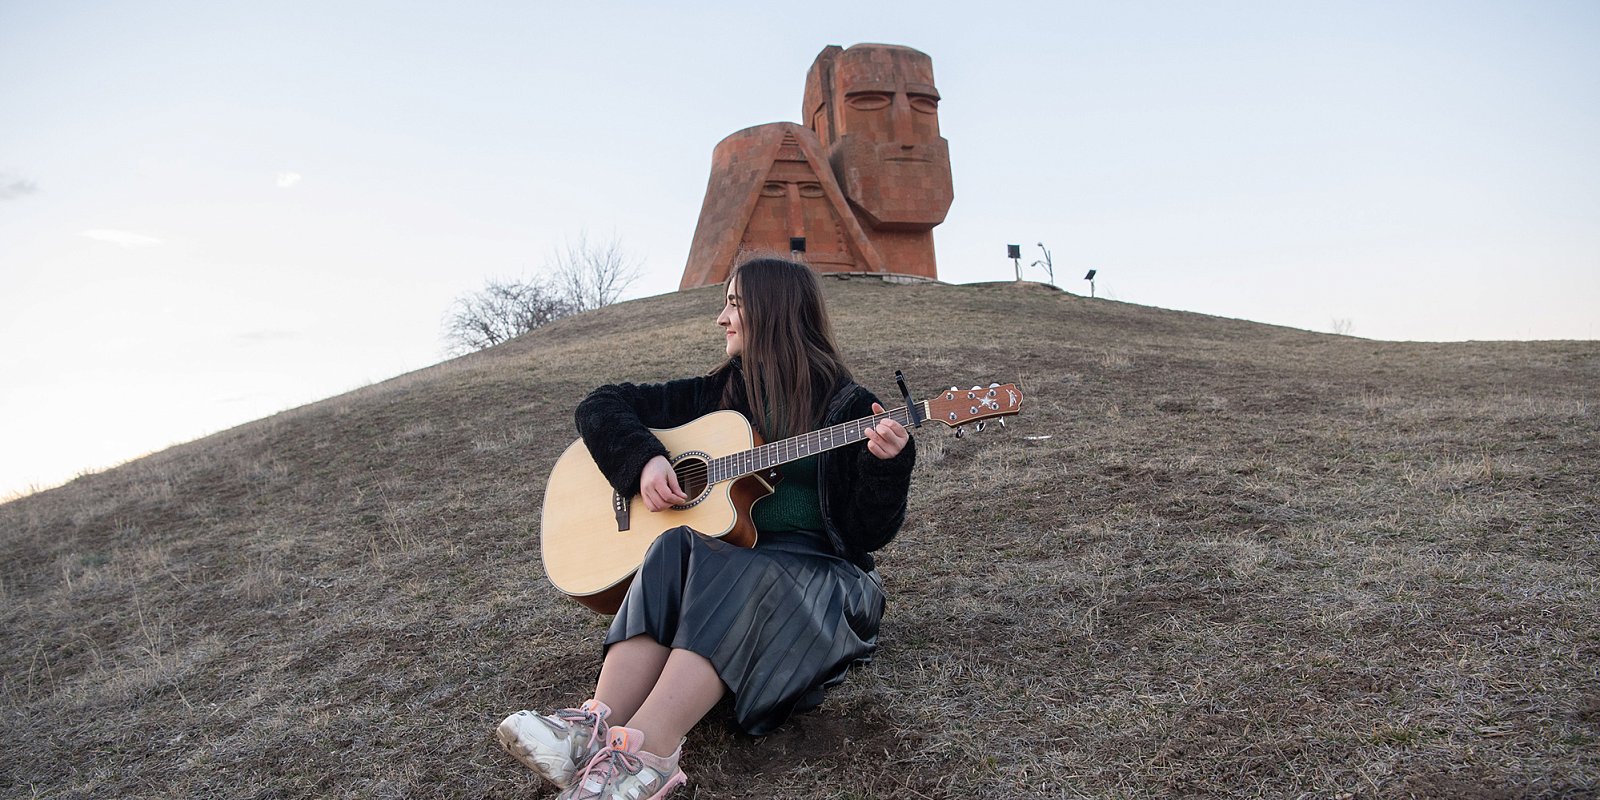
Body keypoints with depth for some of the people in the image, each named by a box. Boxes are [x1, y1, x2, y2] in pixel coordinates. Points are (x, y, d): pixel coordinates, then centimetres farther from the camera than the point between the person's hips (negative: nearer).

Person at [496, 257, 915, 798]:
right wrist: (644, 459, -8)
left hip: (815, 571, -3)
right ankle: (598, 726, -45)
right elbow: (601, 406, 11)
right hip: (721, 564, 3)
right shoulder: (717, 393, 12)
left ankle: (643, 754, -49)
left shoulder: (848, 407, 1)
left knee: (733, 569, -35)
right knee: (675, 548, -30)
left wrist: (887, 464, -24)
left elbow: (870, 533, -5)